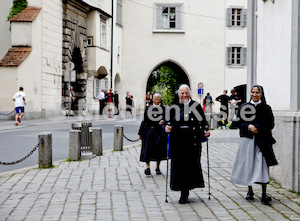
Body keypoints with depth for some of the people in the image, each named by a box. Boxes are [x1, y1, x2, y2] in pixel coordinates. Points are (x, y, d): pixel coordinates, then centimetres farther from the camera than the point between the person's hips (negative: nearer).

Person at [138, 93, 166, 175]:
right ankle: (147, 167, -1)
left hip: (159, 132, 0)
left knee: (158, 149, 6)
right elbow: (144, 120, 6)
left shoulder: (163, 109, 2)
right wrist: (141, 133, 4)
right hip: (148, 131, 0)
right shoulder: (148, 108, 5)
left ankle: (157, 167, 20)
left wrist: (163, 121, -27)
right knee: (147, 149, -5)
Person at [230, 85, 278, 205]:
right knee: (248, 164, 3)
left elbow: (270, 124, 0)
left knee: (262, 165, -9)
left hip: (261, 140, -2)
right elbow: (239, 123, 4)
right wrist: (249, 127, -14)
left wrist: (257, 127, -12)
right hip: (247, 140, 2)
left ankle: (264, 194, -12)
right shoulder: (244, 107, 9)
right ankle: (250, 191, 17)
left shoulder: (266, 108, 6)